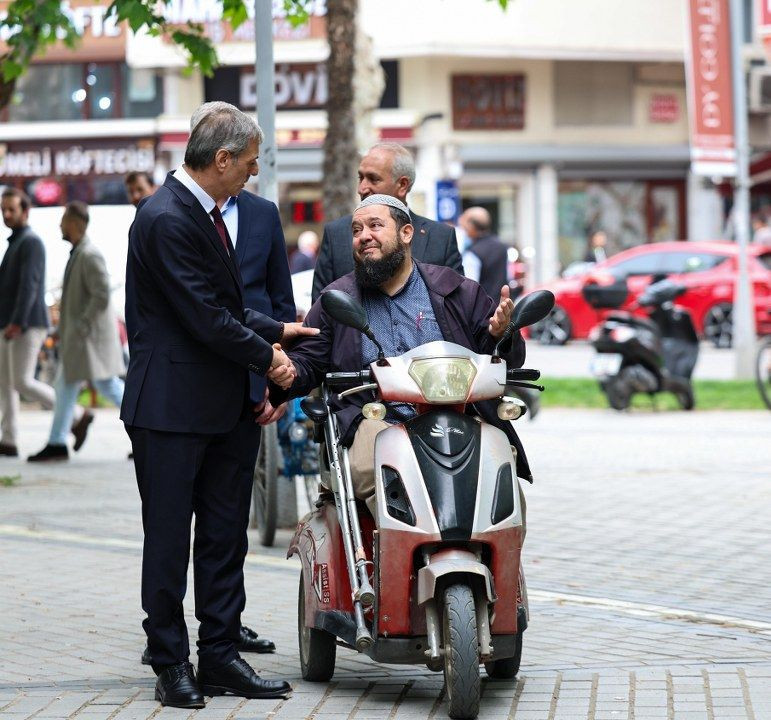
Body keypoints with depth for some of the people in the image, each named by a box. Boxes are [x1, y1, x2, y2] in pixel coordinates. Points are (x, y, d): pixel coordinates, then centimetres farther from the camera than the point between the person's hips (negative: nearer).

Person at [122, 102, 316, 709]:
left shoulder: (206, 213, 12)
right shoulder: (166, 219, -18)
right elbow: (205, 318, -19)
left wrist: (275, 329, 9)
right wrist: (267, 355, -8)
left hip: (222, 407, 10)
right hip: (171, 405, -10)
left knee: (225, 537, 10)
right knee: (168, 539, 1)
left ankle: (220, 656, 16)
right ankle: (171, 663, 8)